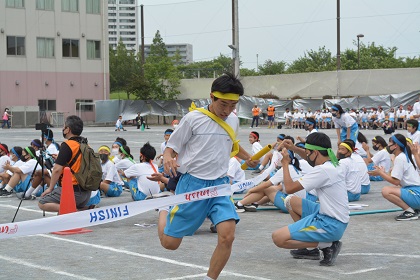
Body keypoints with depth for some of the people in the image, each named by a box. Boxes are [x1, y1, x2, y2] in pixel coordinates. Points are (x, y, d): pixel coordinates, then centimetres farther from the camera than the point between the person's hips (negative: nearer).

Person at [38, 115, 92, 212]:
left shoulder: (67, 145, -14)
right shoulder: (85, 145, 10)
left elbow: (57, 169, -17)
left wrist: (50, 188, -6)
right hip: (86, 192, 8)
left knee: (42, 203, -3)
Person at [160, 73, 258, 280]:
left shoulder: (233, 121, 7)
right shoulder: (193, 118, -9)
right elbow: (171, 148, -4)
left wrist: (248, 158, 21)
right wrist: (168, 159, -24)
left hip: (219, 185, 4)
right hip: (192, 183, -3)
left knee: (227, 236, -19)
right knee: (170, 243, 2)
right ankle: (164, 212, 35)